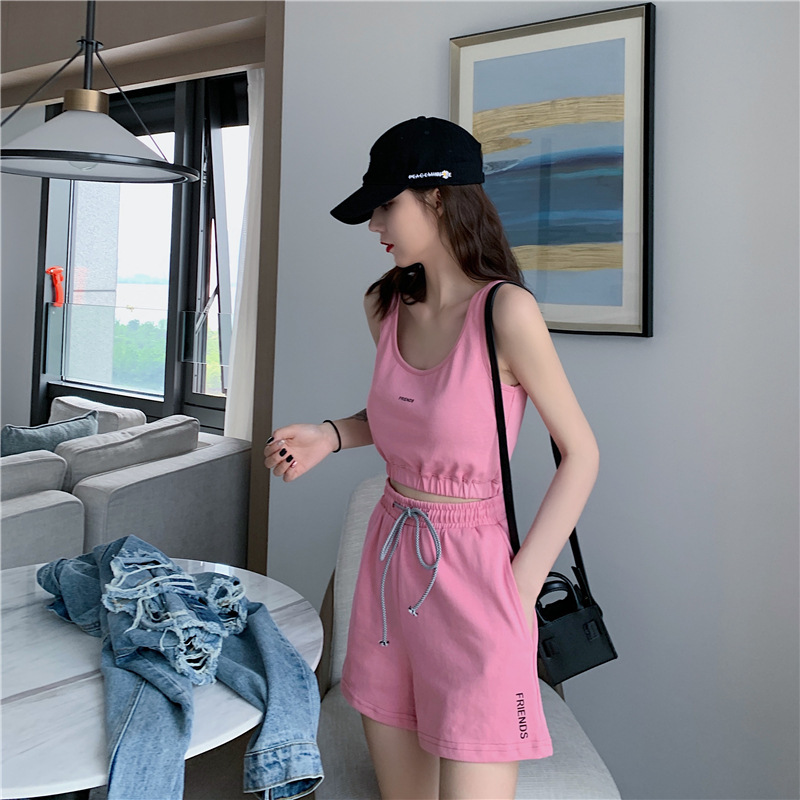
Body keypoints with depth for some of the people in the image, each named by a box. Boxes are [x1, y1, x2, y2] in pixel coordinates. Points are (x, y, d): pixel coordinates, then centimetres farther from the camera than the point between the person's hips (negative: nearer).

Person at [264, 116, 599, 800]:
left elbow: (581, 454, -11)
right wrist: (328, 435, 2)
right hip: (389, 556, 6)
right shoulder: (388, 308, 5)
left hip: (469, 569, -6)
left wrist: (520, 586, -13)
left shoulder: (506, 311, -16)